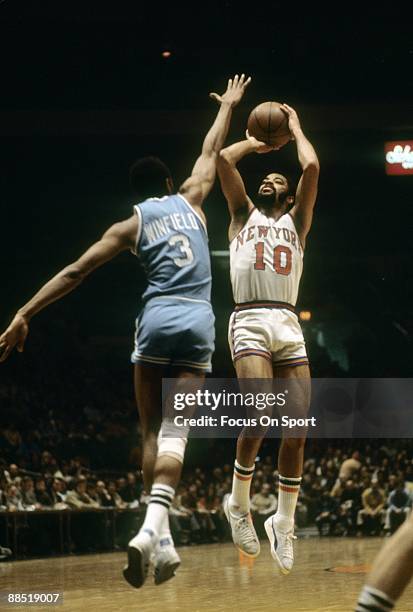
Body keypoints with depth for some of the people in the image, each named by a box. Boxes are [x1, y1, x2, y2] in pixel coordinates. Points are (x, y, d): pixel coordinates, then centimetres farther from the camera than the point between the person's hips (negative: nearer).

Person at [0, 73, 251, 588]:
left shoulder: (131, 224, 8)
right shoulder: (190, 201, 14)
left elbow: (75, 272, 1)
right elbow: (211, 151, 30)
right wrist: (228, 105, 46)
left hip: (157, 318, -1)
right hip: (198, 319, 1)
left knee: (152, 430, 10)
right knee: (174, 430, -7)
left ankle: (160, 535, 3)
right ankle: (152, 527, -26)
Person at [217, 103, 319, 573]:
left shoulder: (297, 221, 23)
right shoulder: (243, 214, 21)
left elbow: (311, 167, 10)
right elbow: (224, 159, 10)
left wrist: (295, 128, 24)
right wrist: (253, 142, 26)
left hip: (289, 326, 3)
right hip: (250, 322, -2)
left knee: (297, 427, -5)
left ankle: (284, 523, 9)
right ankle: (238, 503, -1)